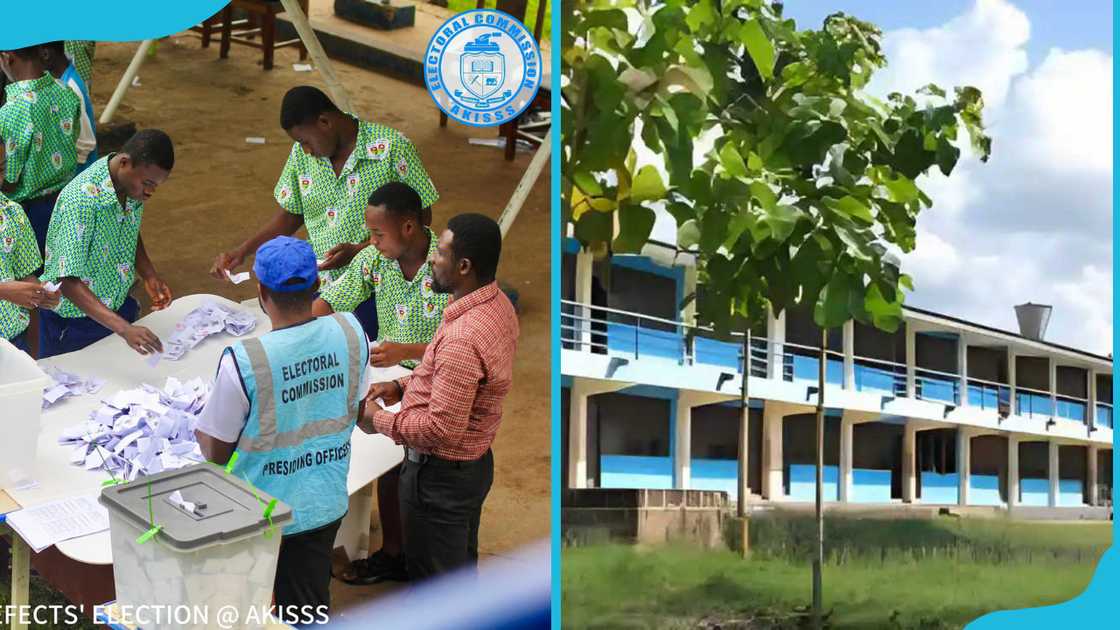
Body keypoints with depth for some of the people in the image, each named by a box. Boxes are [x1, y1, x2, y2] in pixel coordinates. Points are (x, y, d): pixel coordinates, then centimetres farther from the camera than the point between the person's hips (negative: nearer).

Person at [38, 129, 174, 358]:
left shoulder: (134, 185, -10)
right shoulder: (80, 200, -32)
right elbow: (69, 282, -34)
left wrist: (149, 276, -5)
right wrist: (124, 328, -43)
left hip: (119, 305, 6)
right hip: (72, 321, -6)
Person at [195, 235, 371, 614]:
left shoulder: (243, 361, -28)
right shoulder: (351, 333, -15)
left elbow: (217, 452, -15)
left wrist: (201, 432, 7)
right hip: (326, 505, 4)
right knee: (312, 606, 22)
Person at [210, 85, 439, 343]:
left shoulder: (391, 147, -14)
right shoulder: (302, 154, 2)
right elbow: (291, 215, 13)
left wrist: (359, 251, -20)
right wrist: (242, 251, -1)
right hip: (321, 290, 4)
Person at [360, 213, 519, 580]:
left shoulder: (462, 337, -33)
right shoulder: (497, 304, -2)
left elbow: (442, 430, -31)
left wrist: (379, 420, -17)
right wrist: (404, 386, 6)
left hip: (440, 475, -9)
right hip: (473, 463, 10)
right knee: (461, 566, 26)